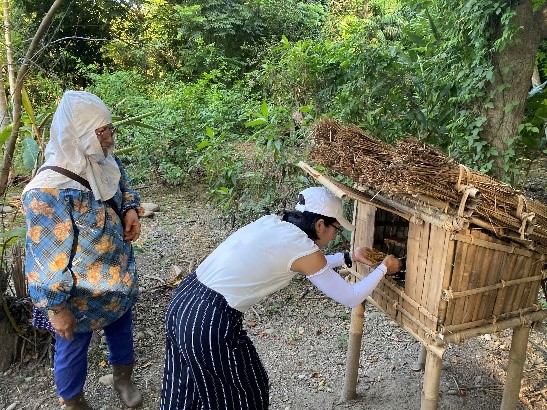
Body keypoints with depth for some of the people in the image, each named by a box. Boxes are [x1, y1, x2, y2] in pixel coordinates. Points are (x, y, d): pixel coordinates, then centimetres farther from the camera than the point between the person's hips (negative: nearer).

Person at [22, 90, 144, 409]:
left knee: (121, 328, 28)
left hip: (119, 277, 7)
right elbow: (45, 260, -25)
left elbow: (124, 188, 12)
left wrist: (131, 210, -9)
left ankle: (123, 377, 58)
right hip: (80, 296, -7)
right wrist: (57, 308, -17)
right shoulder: (49, 192, -33)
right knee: (73, 348, 20)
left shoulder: (106, 162, -10)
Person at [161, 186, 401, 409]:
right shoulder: (304, 249, -10)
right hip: (211, 321, -8)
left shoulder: (270, 223, 11)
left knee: (193, 388, 28)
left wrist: (349, 258, 29)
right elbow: (351, 298, -1)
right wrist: (383, 269, 13)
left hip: (185, 300, 9)